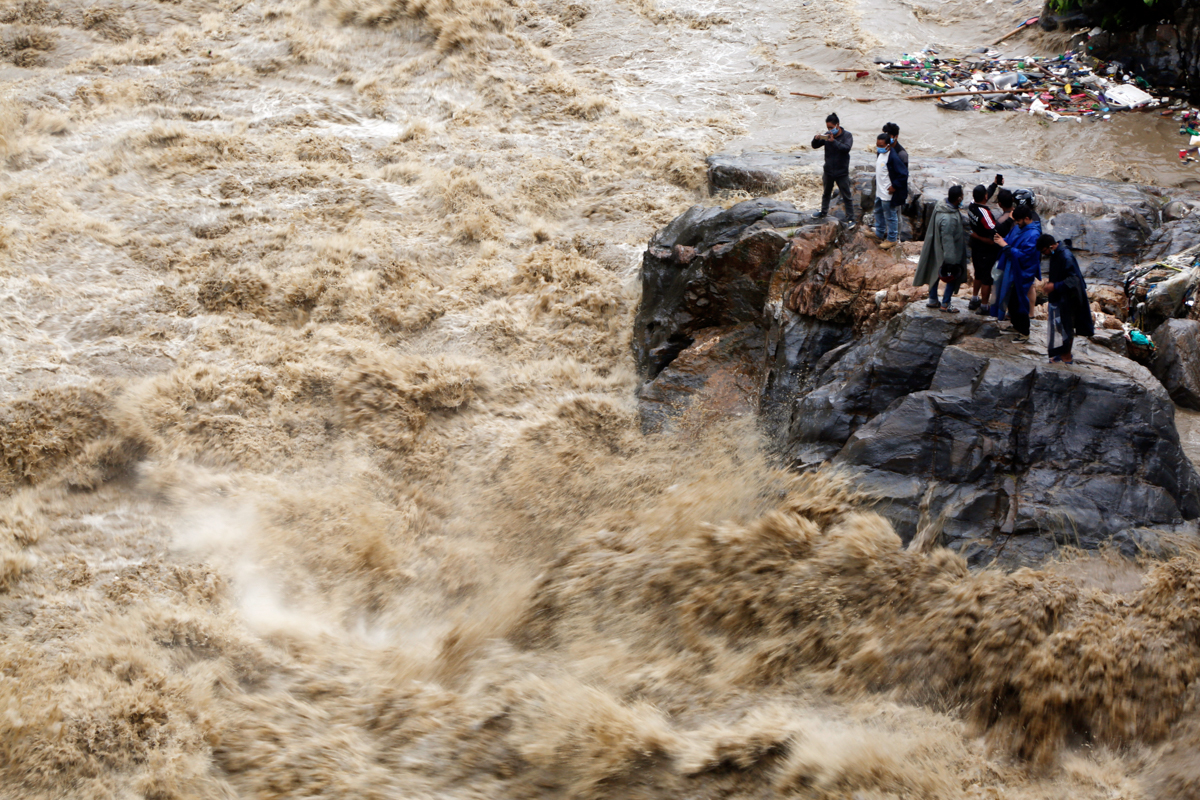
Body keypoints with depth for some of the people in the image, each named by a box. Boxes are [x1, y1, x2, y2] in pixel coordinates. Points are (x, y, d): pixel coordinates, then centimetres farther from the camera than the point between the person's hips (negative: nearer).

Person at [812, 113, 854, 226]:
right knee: (826, 193, 23)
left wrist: (833, 141, -37)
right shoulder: (827, 135, 0)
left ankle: (850, 219, 4)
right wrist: (816, 139, -21)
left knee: (846, 196, -1)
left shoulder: (847, 135, -11)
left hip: (842, 172, -5)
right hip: (828, 170, 5)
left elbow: (846, 148, -28)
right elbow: (815, 146, 1)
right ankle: (824, 211, 43)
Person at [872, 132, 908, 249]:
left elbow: (903, 174, -25)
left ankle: (892, 239, 18)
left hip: (888, 194, -10)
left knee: (890, 216, 5)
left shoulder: (893, 157, -26)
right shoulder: (879, 154, 2)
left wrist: (894, 186, -20)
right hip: (879, 192, 10)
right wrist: (877, 185, 15)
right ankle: (879, 234, 43)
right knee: (878, 213, 25)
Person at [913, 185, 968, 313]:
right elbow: (947, 240, -30)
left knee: (935, 273, 21)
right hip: (949, 251, -9)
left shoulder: (940, 204, -10)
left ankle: (933, 300, 37)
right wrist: (950, 261, -23)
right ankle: (945, 304, 23)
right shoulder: (948, 218, -37)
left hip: (936, 249, 9)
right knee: (953, 276, 11)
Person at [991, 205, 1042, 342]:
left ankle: (1024, 333, 11)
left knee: (1019, 301, -2)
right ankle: (1016, 326, 37)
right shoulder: (1019, 228, 4)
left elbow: (1023, 255, -27)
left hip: (1022, 273, -9)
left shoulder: (1033, 235, -24)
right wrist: (1002, 240, -5)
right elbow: (1010, 241, 17)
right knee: (1011, 299, 19)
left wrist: (1005, 245, -26)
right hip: (1011, 270, 9)